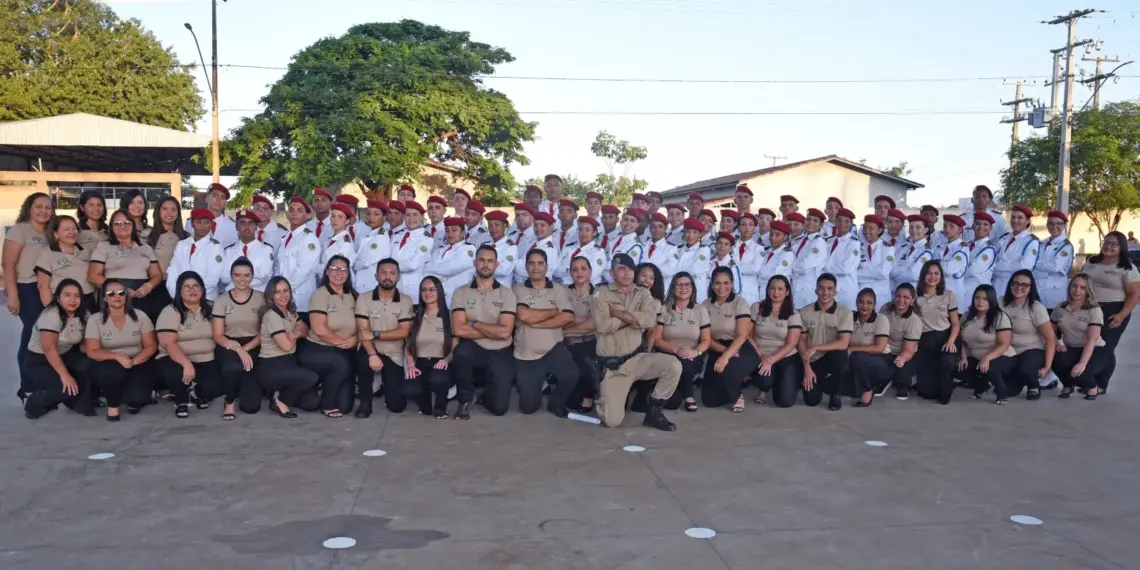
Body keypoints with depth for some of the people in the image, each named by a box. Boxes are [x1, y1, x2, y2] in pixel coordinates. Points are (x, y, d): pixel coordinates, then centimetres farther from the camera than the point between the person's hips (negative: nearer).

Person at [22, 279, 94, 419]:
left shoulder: (82, 315, -3)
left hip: (64, 356, 6)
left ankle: (81, 404, -4)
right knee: (68, 387, -29)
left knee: (90, 366, -24)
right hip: (37, 361, -6)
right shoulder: (51, 315, -24)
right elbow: (49, 349, -29)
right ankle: (35, 404, -1)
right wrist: (65, 375, -32)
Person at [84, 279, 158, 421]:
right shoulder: (95, 319, -6)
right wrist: (117, 357, -26)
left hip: (136, 365, 1)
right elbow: (92, 352, -9)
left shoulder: (140, 316, -3)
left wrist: (133, 361, -20)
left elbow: (151, 346, -2)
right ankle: (112, 404, -6)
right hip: (108, 366, -1)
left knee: (139, 396, -26)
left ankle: (132, 399, 15)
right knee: (113, 371, -38)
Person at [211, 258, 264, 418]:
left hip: (253, 348, 0)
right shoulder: (221, 300, 3)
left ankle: (246, 387, 20)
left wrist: (245, 348, -15)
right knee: (232, 366, -39)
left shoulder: (261, 298, 2)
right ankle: (229, 402, -8)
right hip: (228, 347, 0)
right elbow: (217, 335, -2)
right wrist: (237, 348, -19)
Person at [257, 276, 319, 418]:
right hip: (271, 367, -8)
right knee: (311, 378, -27)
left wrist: (297, 333, -12)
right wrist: (295, 334, 0)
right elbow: (287, 345, -22)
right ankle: (280, 401, -5)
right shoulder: (271, 316, -18)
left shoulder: (291, 312, 8)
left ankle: (280, 392, 17)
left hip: (288, 362, 8)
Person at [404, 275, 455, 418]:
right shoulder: (415, 317, 13)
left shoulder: (449, 317, 4)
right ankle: (425, 403, 9)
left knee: (437, 380, -38)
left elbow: (456, 347, -1)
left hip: (440, 365, -2)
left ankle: (440, 405, -2)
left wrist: (446, 360, -23)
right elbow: (407, 346, 11)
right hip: (420, 365, 2)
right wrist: (411, 365, -9)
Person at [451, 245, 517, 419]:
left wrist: (474, 323, -11)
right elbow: (458, 330, -14)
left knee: (499, 407, -10)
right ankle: (465, 398, -10)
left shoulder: (507, 294, -3)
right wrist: (493, 331, -11)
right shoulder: (461, 293, -2)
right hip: (473, 349, 0)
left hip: (500, 353, 0)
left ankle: (485, 395, 31)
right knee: (461, 351, -37)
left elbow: (505, 332, -14)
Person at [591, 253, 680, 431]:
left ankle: (654, 412, -5)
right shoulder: (602, 294, -2)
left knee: (673, 365, -25)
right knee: (612, 420, -14)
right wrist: (634, 317, -10)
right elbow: (601, 325, -18)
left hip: (637, 358, 3)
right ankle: (603, 399, 25)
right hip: (612, 365, -3)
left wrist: (619, 313, -13)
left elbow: (650, 320, -13)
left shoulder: (643, 293, 6)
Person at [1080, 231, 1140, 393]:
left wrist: (1121, 315, -18)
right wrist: (1073, 302, 9)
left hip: (1112, 313, -4)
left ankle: (1101, 386, 8)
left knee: (1105, 349, -3)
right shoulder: (1091, 262, 11)